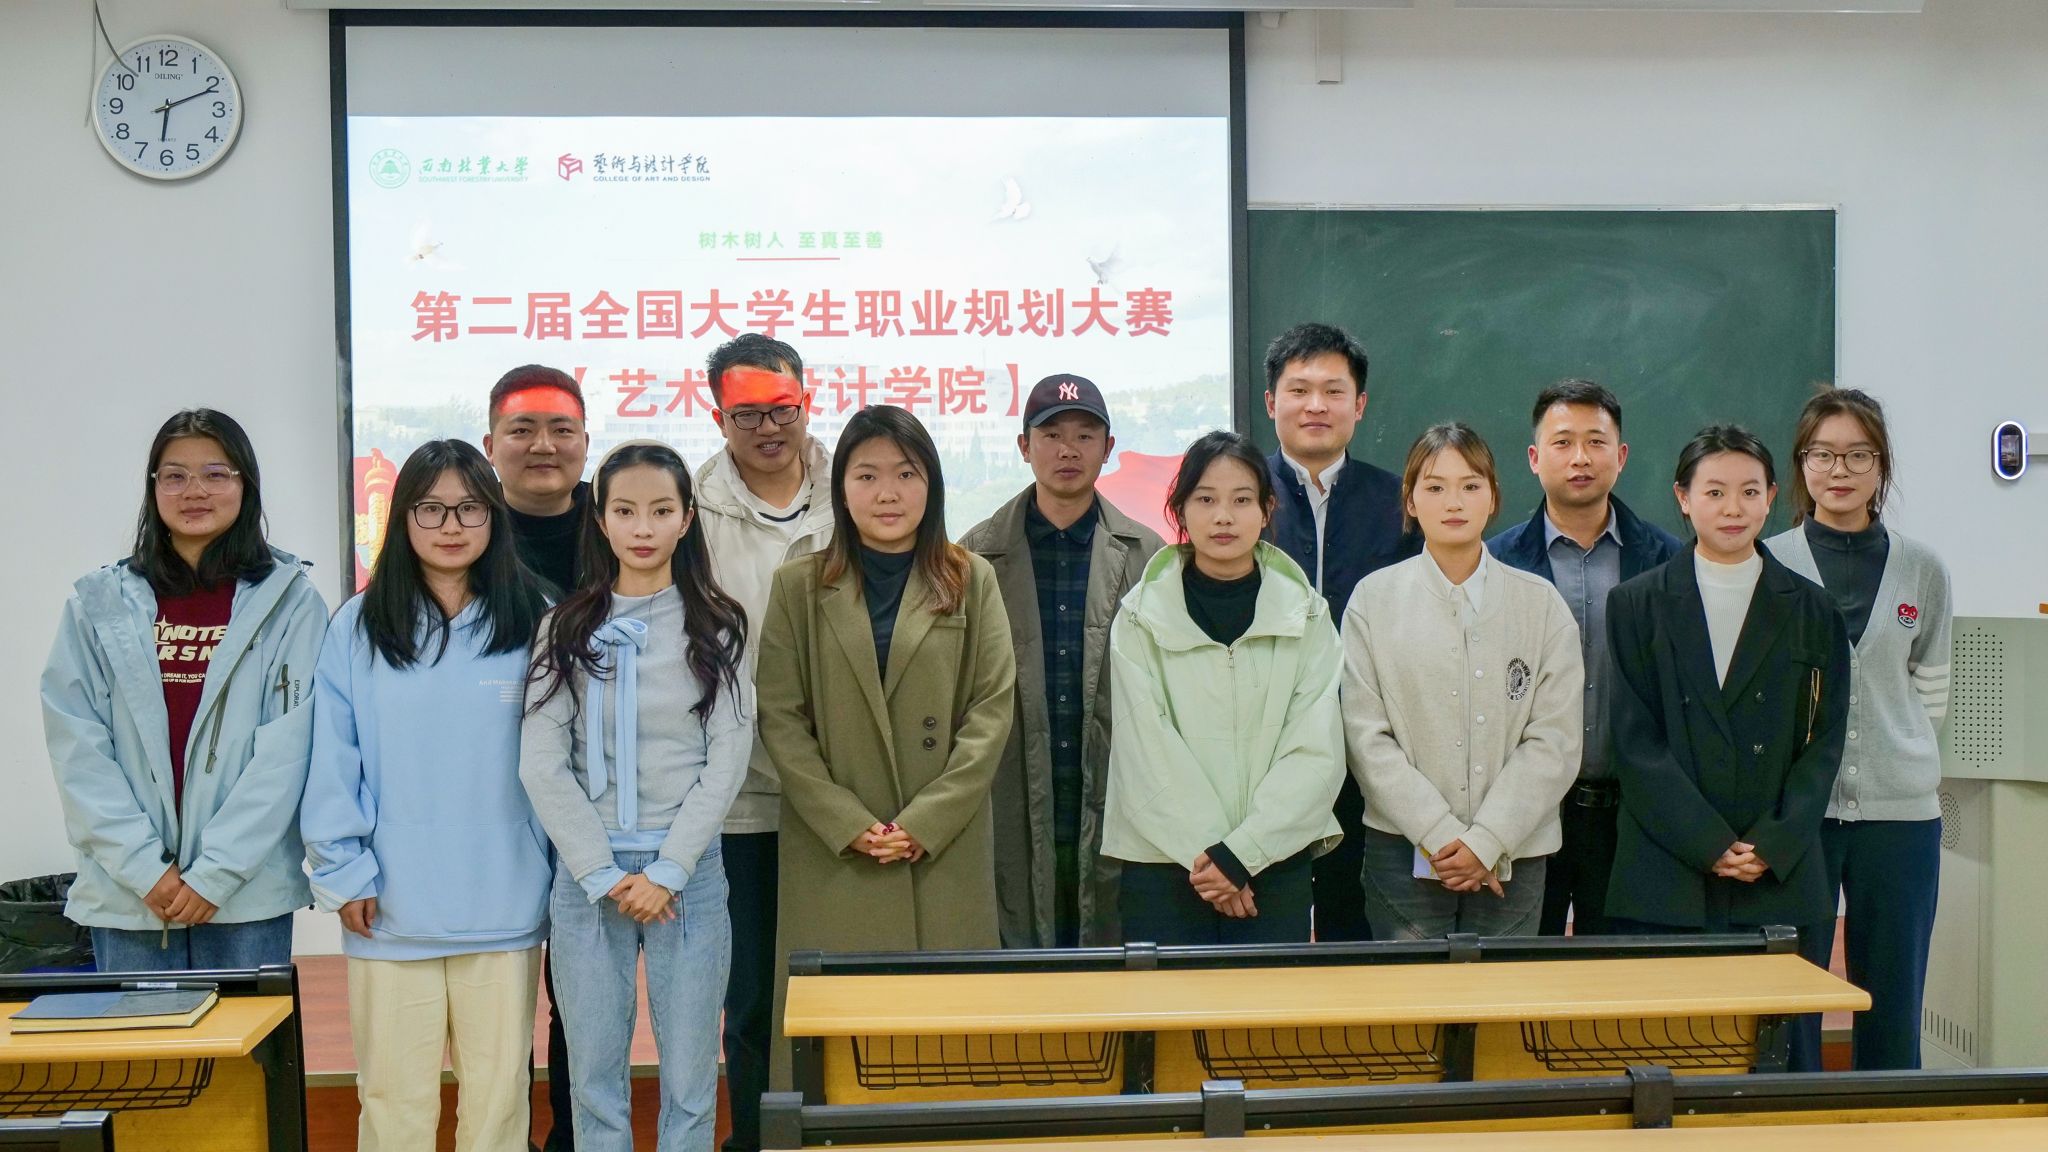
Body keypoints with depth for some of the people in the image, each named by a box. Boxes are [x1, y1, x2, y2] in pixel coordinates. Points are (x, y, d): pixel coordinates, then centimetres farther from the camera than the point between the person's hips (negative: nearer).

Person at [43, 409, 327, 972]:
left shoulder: (289, 600, 0)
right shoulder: (98, 602, 6)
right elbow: (77, 749, 0)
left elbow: (286, 749, -5)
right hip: (127, 893, 2)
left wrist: (215, 872, -10)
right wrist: (145, 867, -9)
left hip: (247, 891, -1)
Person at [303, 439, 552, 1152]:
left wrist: (561, 878, 2)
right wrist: (344, 872, -4)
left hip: (504, 906, 0)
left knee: (498, 1091, 9)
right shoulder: (358, 627, 1)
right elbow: (332, 764, 0)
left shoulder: (533, 625, 2)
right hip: (390, 911, 0)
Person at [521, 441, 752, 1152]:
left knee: (689, 1080, 4)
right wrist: (605, 875, -9)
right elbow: (542, 765, -1)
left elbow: (726, 761, -2)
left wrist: (667, 872, -10)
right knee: (595, 1079, 7)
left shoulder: (716, 627, 3)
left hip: (688, 873, -1)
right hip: (587, 875, 1)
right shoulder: (566, 629, 5)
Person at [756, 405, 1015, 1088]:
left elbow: (992, 710, 0)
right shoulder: (799, 586, 6)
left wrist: (926, 822, -10)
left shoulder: (971, 581, 6)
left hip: (945, 856, 0)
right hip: (831, 858, 0)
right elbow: (780, 718, 0)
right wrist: (848, 824, -10)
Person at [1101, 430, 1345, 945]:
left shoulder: (1306, 616, 5)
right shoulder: (1141, 618, 2)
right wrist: (1204, 856, -12)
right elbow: (1145, 754, -4)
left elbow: (1317, 752, -3)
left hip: (1275, 864, 1)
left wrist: (1238, 852, -12)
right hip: (1163, 865, -1)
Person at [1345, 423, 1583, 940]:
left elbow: (1555, 740, -2)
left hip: (1513, 856, 1)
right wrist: (1442, 836, -11)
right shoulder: (1373, 598, 2)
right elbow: (1367, 737, -3)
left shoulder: (1541, 602, 4)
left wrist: (1485, 841, -11)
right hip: (1404, 852, -1)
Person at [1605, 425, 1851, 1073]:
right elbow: (1636, 742, -1)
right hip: (1664, 884, -1)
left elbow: (1824, 743, 5)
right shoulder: (1637, 605, 6)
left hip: (1782, 880, 1)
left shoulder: (1810, 611, 10)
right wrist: (1711, 844, -10)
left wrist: (1773, 845, -9)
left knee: (1784, 1062, 3)